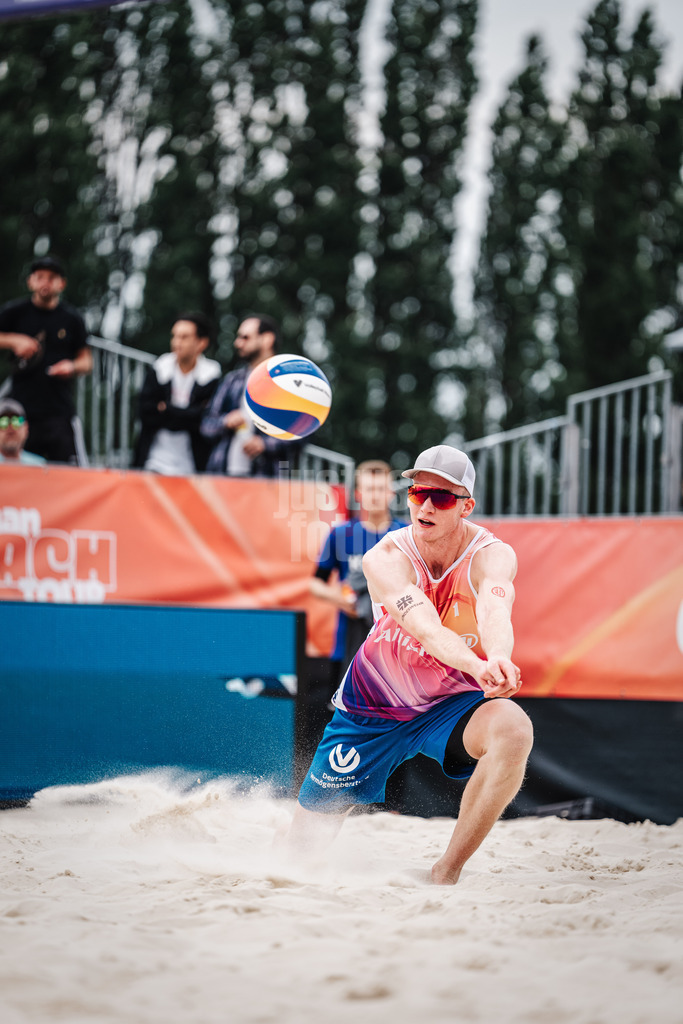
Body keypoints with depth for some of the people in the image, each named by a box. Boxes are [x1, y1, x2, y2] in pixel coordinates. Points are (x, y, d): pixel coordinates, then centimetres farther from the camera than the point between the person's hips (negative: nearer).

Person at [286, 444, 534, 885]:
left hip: (453, 701, 0)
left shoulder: (492, 555, -21)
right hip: (375, 702, 0)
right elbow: (426, 628, -41)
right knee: (311, 828, 3)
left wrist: (500, 658, -68)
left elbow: (494, 611, -44)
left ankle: (447, 873, -21)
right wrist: (478, 666, -62)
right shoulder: (386, 558, -23)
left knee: (514, 730, -34)